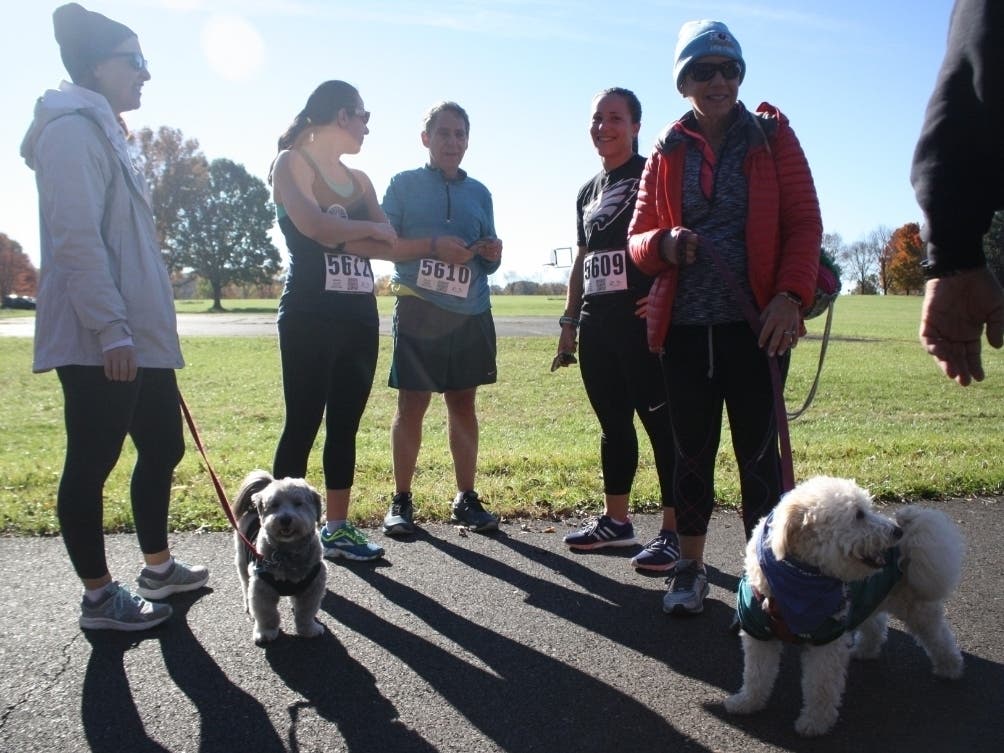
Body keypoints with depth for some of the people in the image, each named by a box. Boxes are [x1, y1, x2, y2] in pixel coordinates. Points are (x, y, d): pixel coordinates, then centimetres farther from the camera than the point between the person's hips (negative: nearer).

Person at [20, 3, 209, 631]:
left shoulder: (106, 132, 21)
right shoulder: (74, 129, -9)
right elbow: (77, 238, -19)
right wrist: (111, 330, -22)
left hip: (141, 336, 10)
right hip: (97, 342, -10)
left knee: (163, 448, 15)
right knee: (92, 463, 1)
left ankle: (158, 568, 30)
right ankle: (100, 597, 14)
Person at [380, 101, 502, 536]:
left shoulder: (479, 193, 15)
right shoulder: (405, 184, 4)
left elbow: (488, 261, 16)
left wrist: (492, 253, -7)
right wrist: (434, 245, -16)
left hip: (471, 314, 4)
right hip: (419, 310, -3)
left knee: (463, 403, 8)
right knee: (411, 405, -1)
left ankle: (466, 499, 16)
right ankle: (401, 501, 11)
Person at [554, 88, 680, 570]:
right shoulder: (588, 192, 20)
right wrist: (569, 321, 18)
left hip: (643, 321, -7)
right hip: (597, 324, 7)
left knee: (662, 423, -4)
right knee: (613, 424, 13)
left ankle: (673, 532, 3)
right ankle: (615, 520, 24)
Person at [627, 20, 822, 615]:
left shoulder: (771, 135, 6)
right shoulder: (667, 154, 11)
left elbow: (805, 223, 0)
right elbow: (638, 237, 11)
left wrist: (791, 296, -15)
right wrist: (663, 244, -13)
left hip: (757, 325, -2)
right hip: (684, 327, 2)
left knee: (758, 451, 1)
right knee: (693, 450, 9)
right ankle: (691, 567, 22)